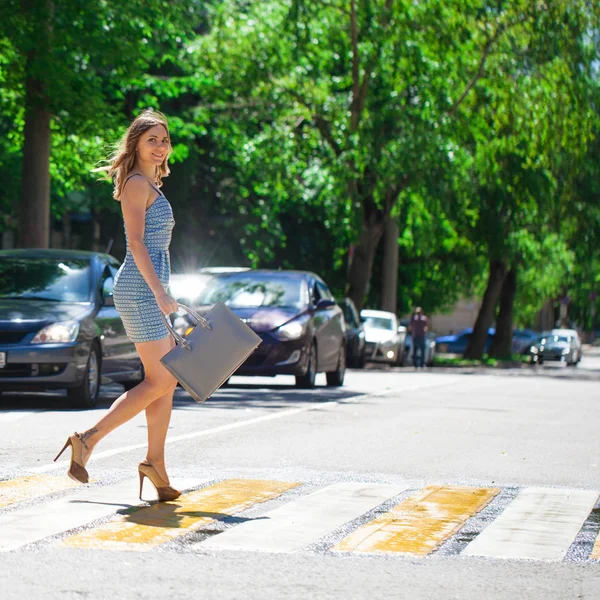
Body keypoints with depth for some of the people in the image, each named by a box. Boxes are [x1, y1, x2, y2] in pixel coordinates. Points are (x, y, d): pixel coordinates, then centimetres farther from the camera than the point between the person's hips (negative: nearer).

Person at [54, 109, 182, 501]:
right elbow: (136, 243, -18)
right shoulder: (136, 183, -8)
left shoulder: (151, 186, 20)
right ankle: (89, 440, -9)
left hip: (150, 289, 10)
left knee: (166, 380, 8)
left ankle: (155, 463, 10)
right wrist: (160, 295, -24)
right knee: (161, 381, -11)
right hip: (140, 289, -10)